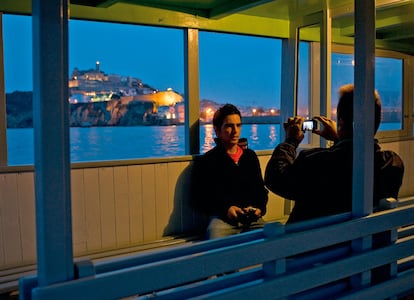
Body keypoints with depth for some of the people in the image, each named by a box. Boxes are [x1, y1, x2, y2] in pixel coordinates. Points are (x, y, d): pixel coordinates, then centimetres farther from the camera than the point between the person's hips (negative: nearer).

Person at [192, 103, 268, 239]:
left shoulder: (250, 156, 20)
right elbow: (199, 198, 1)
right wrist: (225, 209, -14)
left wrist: (259, 208, 1)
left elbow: (260, 189, 23)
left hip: (251, 218, 4)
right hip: (222, 218, -3)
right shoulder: (205, 161, 7)